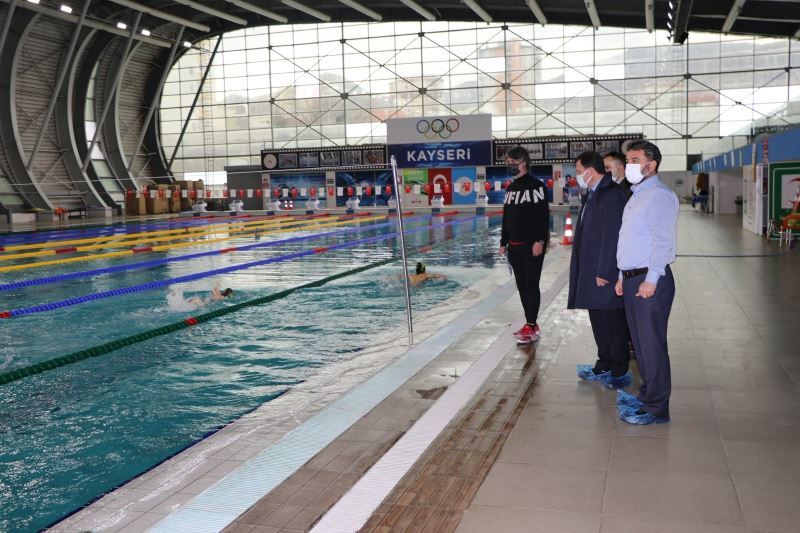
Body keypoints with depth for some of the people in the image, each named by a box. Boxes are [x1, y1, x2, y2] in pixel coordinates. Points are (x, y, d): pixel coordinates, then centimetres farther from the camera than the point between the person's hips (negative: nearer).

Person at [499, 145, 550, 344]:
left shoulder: (536, 186, -9)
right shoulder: (511, 189, 14)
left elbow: (544, 215, -15)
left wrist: (540, 241, -21)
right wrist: (503, 242, 15)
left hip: (532, 245, -7)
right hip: (514, 246, 8)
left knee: (531, 285, -6)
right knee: (521, 286, 9)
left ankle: (531, 327, -3)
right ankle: (531, 325, 17)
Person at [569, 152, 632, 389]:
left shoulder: (612, 195, -17)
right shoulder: (594, 194, 13)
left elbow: (612, 238, -21)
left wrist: (604, 272, -20)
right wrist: (593, 272, 16)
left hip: (606, 275, -10)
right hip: (592, 273, 10)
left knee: (614, 324, 1)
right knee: (599, 322, 17)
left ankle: (619, 372, 12)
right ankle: (604, 366, 29)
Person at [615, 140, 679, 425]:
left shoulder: (659, 195, -11)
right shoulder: (636, 195, 19)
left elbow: (663, 240, -20)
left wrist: (651, 279, -24)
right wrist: (623, 276, 20)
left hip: (650, 280, -9)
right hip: (631, 280, 9)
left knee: (652, 344, -4)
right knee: (639, 342, 14)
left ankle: (656, 408, 3)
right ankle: (647, 394, 26)